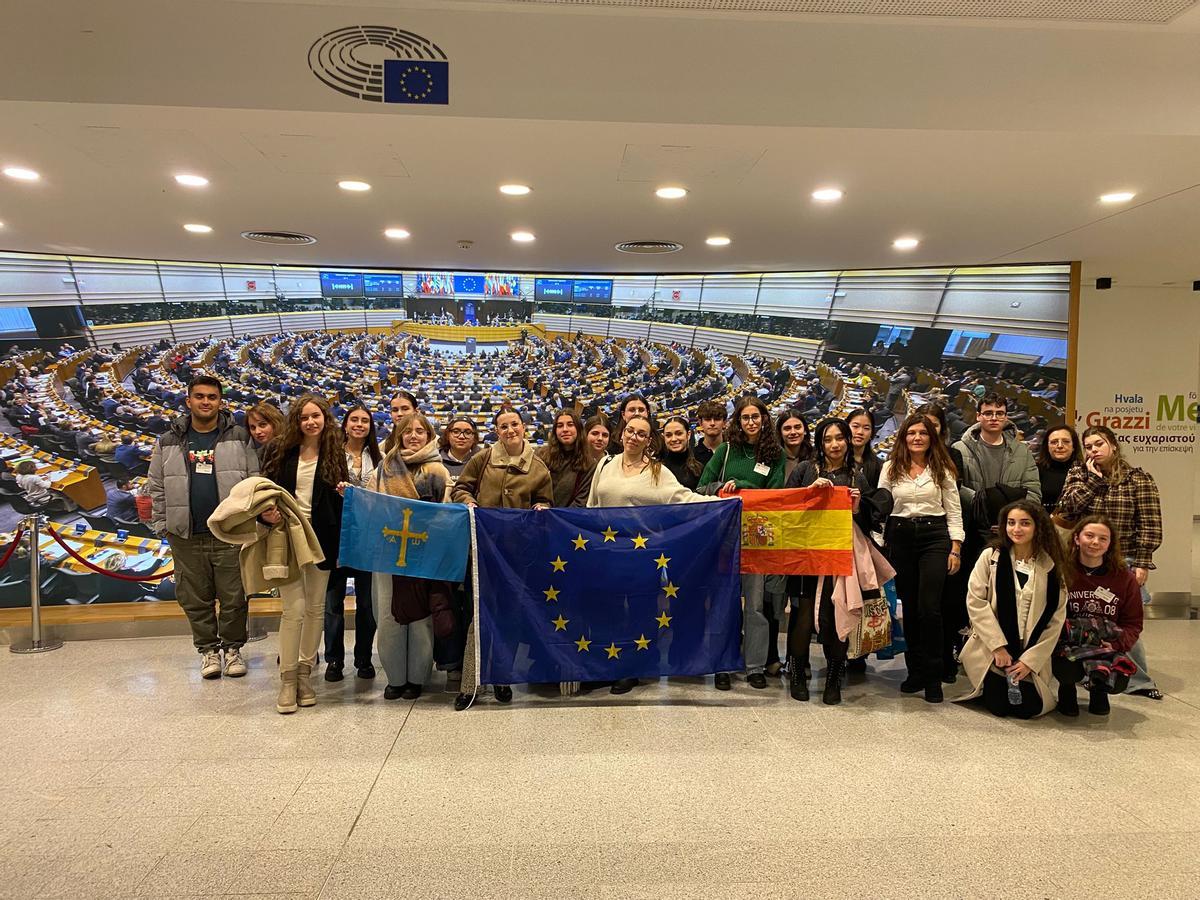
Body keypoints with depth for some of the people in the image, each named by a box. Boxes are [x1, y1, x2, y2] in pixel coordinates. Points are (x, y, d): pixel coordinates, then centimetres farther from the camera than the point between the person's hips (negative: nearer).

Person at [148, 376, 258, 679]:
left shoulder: (240, 438, 3)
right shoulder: (169, 442, 9)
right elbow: (156, 487, 11)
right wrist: (160, 524, 5)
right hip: (186, 537, 2)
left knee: (234, 597, 4)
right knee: (196, 599, 10)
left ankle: (233, 647, 21)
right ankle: (208, 648, 26)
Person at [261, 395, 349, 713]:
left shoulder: (334, 452, 3)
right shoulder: (280, 450, 1)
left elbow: (341, 498, 9)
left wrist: (343, 493, -14)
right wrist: (267, 514, -14)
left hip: (321, 537, 2)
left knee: (315, 607, 8)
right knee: (294, 608, -7)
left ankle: (305, 673, 22)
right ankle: (288, 679, 6)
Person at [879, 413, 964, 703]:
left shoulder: (942, 469, 5)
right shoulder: (890, 468, 7)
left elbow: (953, 511, 5)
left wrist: (955, 548, -2)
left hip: (934, 537, -2)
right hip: (900, 537, 2)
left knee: (929, 608, -9)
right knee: (909, 607, 8)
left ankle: (933, 678, 2)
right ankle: (916, 671, 20)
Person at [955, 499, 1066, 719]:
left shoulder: (1051, 566, 0)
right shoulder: (990, 557, -3)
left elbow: (1056, 619, -3)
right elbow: (975, 602, -8)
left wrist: (1030, 659, -10)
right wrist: (999, 647, -13)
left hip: (1032, 655, 1)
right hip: (991, 650, -1)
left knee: (1026, 709, -9)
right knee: (998, 706, -10)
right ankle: (988, 685, 23)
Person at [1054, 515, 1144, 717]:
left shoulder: (1125, 579, 3)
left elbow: (1133, 623, 7)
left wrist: (1117, 644, -12)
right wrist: (1062, 639, -18)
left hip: (1107, 646, 2)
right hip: (1068, 645, -2)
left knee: (1118, 682, -26)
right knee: (1068, 671, -33)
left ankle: (1098, 690, 16)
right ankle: (1067, 689, 10)